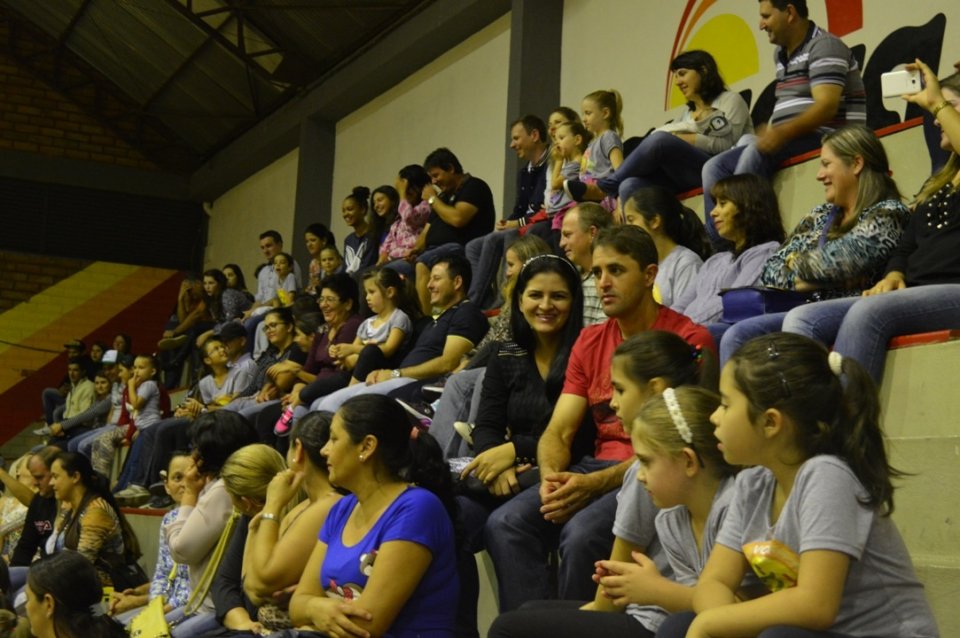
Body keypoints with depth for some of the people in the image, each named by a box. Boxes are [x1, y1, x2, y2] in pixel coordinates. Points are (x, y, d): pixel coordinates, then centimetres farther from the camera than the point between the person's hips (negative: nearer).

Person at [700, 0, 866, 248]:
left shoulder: (823, 46, -9)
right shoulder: (781, 54, 18)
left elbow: (826, 107, -21)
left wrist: (782, 133, -32)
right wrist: (770, 132, 4)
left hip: (827, 139, -9)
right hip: (787, 143, 9)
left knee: (755, 152, -32)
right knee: (715, 167, -5)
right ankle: (716, 242, -17)